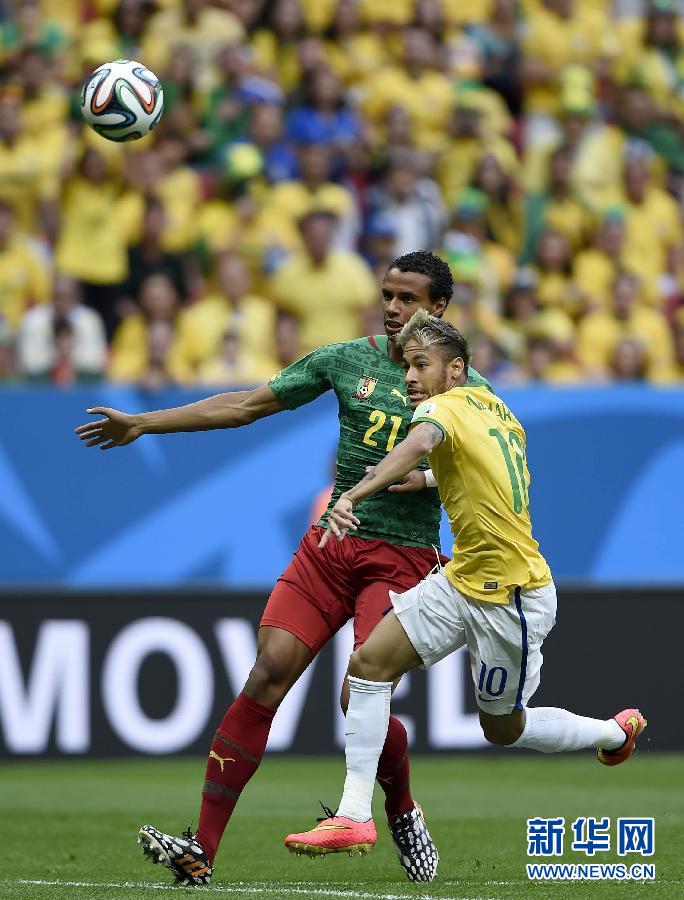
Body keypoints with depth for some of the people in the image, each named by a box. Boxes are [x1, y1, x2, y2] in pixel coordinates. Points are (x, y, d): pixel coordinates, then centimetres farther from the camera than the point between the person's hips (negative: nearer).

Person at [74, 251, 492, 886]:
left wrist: (427, 476, -17)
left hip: (402, 557, -3)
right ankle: (202, 851, -15)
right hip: (331, 543, 3)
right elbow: (248, 404, 10)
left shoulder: (463, 386, 0)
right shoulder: (346, 360, 7)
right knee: (268, 674, -12)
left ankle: (402, 812, 19)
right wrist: (144, 424, 8)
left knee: (361, 701, -16)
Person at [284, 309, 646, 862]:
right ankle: (354, 817, 2)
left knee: (503, 729, 7)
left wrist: (353, 496, -56)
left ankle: (618, 733, 29)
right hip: (461, 581, 9)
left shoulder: (446, 406, -17)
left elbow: (420, 444, -41)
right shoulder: (498, 410, 7)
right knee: (369, 662, 0)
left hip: (511, 598, -9)